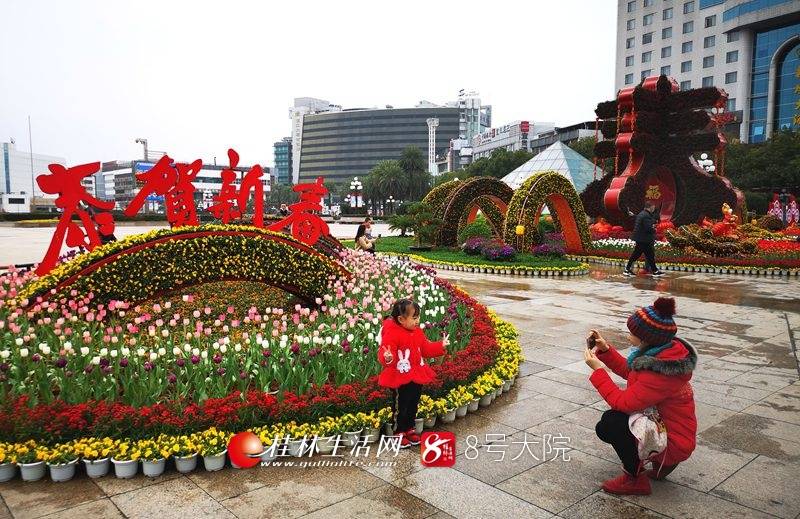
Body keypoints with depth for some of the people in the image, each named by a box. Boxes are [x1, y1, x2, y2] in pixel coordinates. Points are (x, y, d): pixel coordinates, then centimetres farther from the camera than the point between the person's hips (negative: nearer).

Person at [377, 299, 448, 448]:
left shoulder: (417, 332, 5)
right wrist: (388, 359, -47)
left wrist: (441, 346, 8)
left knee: (413, 404, 18)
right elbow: (384, 353, -25)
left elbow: (426, 349, 15)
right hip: (400, 378, -7)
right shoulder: (391, 334, -20)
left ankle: (409, 428, 35)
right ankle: (399, 433, 21)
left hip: (417, 376, 8)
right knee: (401, 405, 3)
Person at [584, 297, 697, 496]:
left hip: (673, 443, -10)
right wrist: (605, 350, 1)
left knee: (608, 425, -22)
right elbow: (631, 372, 11)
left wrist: (597, 369, -18)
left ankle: (635, 479, -1)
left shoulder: (660, 373, -33)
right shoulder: (666, 350, -4)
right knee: (612, 417, 15)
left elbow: (622, 402, -25)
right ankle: (661, 461, 17)